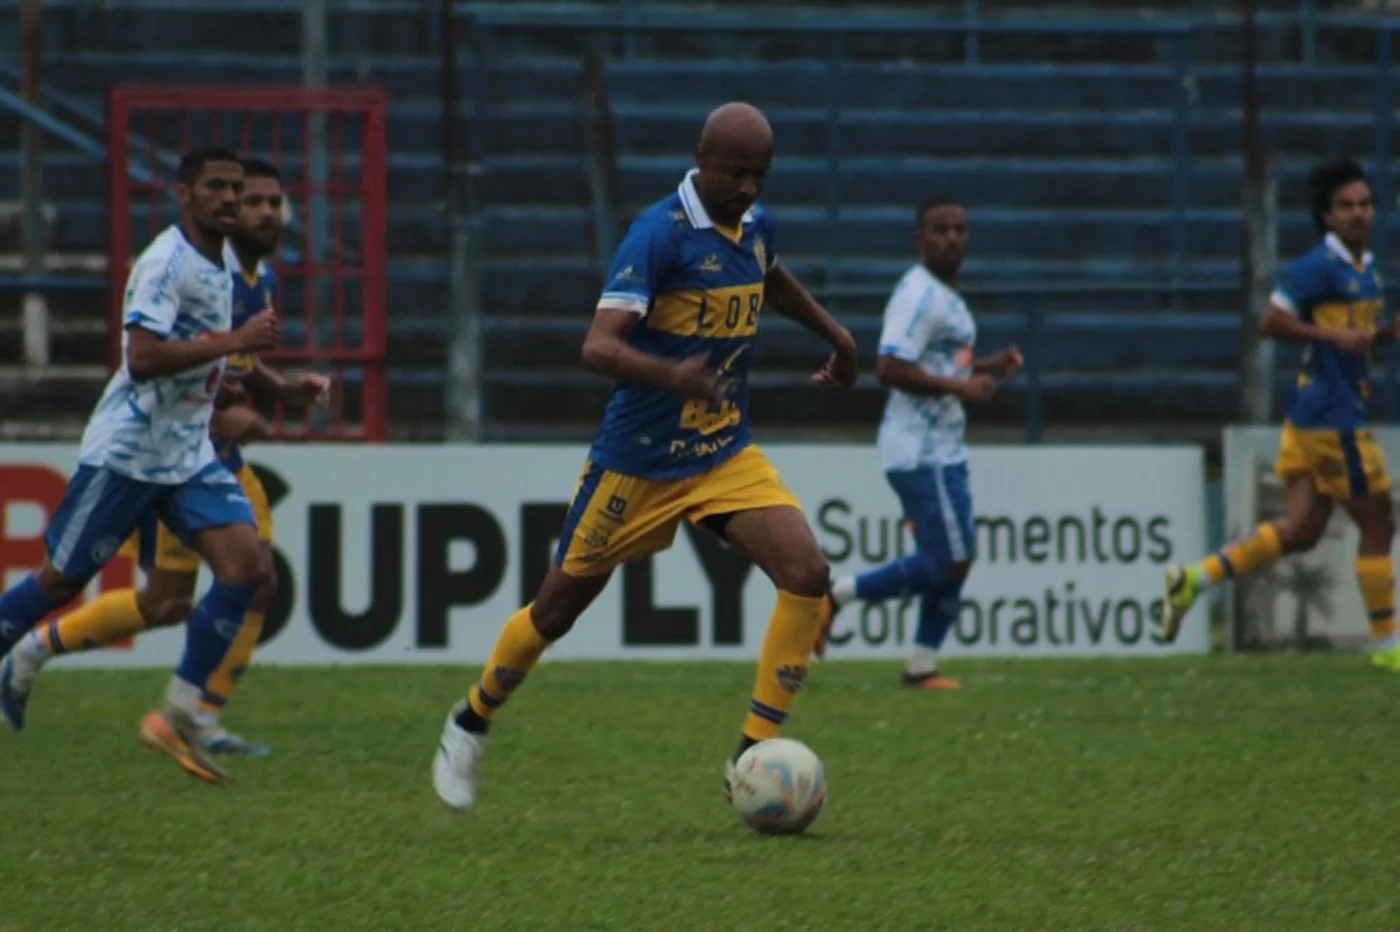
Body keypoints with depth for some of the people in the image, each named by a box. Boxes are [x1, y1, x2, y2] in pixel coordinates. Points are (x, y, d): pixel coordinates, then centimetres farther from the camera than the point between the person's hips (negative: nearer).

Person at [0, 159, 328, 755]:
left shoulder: (261, 279, 10)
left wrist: (285, 391, 4)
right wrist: (216, 417, -28)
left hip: (221, 456, 9)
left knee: (258, 585, -1)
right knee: (167, 603, -8)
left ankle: (205, 724, 6)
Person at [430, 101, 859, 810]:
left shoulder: (753, 225, 2)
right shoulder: (660, 234, -21)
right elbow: (598, 347, -31)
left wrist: (834, 333, 31)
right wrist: (671, 374, -48)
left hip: (726, 456, 5)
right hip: (639, 462, -5)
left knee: (807, 577, -15)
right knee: (560, 606, 8)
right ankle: (470, 723, 34)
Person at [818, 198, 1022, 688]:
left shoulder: (947, 296, 16)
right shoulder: (918, 295, -16)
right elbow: (889, 369, -25)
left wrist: (988, 368, 11)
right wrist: (959, 387, -23)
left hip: (943, 450, 10)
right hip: (921, 453, -10)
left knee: (953, 561, 10)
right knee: (945, 564, -10)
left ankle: (922, 667, 16)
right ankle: (834, 596, -1)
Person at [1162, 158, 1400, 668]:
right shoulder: (1320, 266, -13)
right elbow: (1270, 322, -15)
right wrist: (1332, 335, -22)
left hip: (1312, 413, 9)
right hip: (1332, 415, -9)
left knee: (1300, 530, 8)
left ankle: (1193, 578, 8)